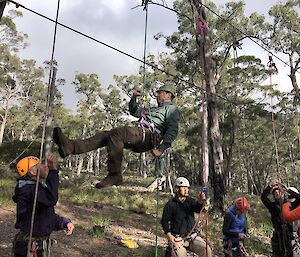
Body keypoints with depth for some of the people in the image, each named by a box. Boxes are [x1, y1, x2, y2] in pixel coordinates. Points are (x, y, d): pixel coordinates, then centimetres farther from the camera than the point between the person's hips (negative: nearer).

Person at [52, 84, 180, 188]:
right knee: (105, 135, -6)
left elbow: (173, 130, -6)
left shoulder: (172, 109, 11)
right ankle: (72, 147, -24)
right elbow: (134, 110, 48)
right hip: (138, 138, 9)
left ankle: (115, 175, -31)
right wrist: (134, 97, 29)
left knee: (116, 132, -29)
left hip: (149, 136, -9)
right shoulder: (153, 110, 38)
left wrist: (161, 148, -18)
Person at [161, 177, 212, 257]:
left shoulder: (190, 201, 5)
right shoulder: (170, 204, -4)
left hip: (192, 236, 3)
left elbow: (197, 209, -16)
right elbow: (164, 221, -1)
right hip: (178, 238, -3)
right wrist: (169, 235, -15)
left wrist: (200, 201, -38)